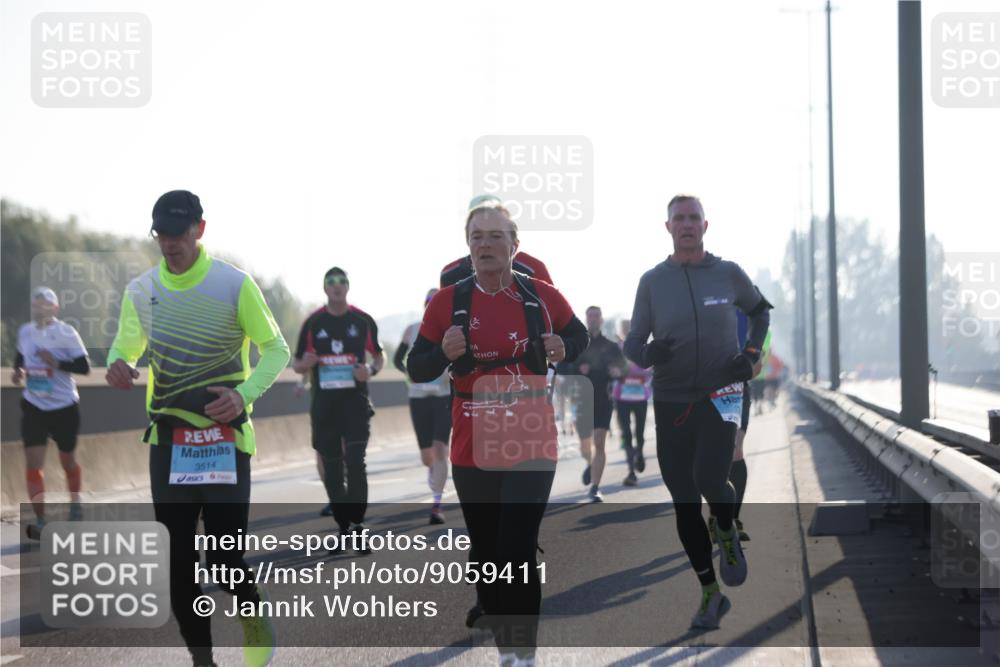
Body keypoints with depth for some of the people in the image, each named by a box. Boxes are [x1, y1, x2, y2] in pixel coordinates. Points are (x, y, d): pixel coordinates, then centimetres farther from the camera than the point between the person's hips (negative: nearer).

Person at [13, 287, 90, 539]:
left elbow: (84, 367, -14)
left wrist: (56, 362, -27)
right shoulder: (25, 332, 1)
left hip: (64, 407, -3)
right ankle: (40, 522, -7)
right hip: (33, 407, 3)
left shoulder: (66, 333, -14)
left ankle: (75, 504, 42)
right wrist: (18, 371, -1)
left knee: (67, 460, 15)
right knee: (33, 463, -9)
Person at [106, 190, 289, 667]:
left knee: (224, 556, -8)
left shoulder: (235, 285, -8)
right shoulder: (140, 290, 3)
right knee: (177, 560, 3)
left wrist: (244, 394, -19)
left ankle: (253, 611, 24)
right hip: (167, 439, 4)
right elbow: (125, 348, 17)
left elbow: (276, 349, -2)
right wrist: (118, 366, -8)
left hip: (225, 437, -3)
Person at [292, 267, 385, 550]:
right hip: (324, 403, 2)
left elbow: (379, 355, 14)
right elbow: (297, 364, 11)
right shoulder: (313, 323, 6)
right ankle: (344, 528, 14)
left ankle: (358, 524, -13)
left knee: (355, 462, -14)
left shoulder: (363, 321, 3)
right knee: (332, 469, 5)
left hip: (356, 401, -2)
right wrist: (305, 364, -13)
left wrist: (372, 370, -8)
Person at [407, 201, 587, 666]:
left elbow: (578, 337, 17)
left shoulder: (541, 296, 0)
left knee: (517, 554, -13)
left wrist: (561, 350, -5)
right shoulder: (447, 303, 0)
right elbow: (416, 370, 4)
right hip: (472, 451, 2)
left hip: (531, 448, -2)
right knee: (486, 557, 10)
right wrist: (445, 353, -17)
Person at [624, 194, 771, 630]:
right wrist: (647, 354, -21)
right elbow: (632, 344, 3)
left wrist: (751, 354, 4)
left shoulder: (728, 274, 1)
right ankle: (710, 595, 16)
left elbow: (760, 310, 21)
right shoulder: (652, 281, 1)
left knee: (710, 480, -24)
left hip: (720, 396, -2)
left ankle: (727, 534, 10)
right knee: (684, 501, 3)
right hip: (670, 401, 2)